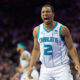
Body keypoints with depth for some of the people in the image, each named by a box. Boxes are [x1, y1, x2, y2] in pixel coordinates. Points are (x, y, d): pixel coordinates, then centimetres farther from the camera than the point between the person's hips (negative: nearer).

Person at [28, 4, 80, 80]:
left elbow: (71, 48, -2)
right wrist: (31, 66, 13)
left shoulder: (62, 29, -6)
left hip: (61, 68, -4)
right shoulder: (37, 30, 5)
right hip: (45, 69, 4)